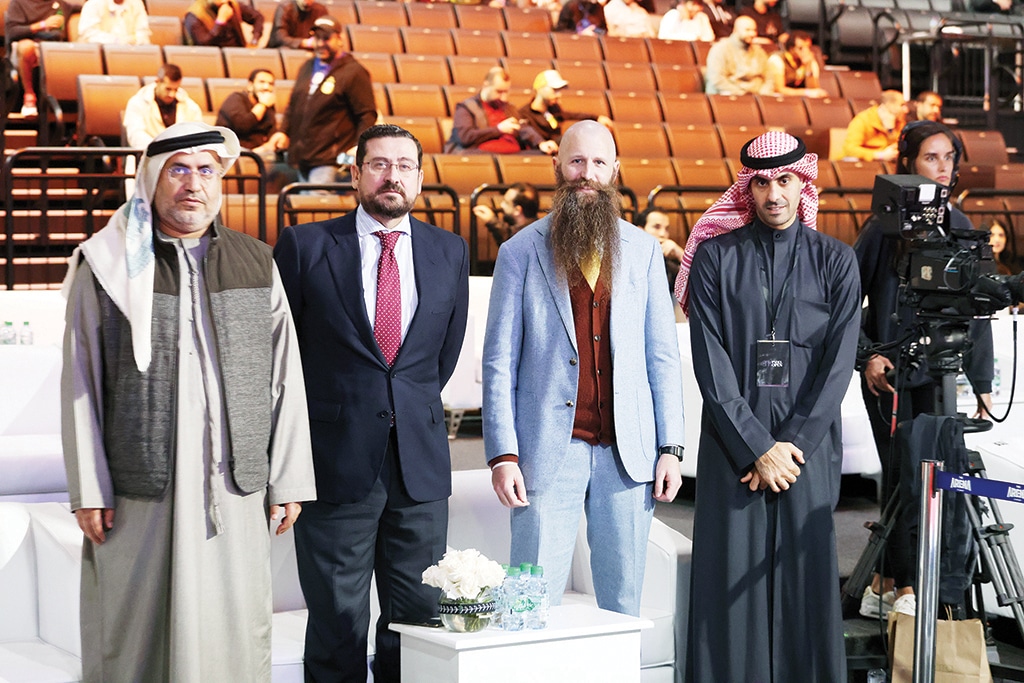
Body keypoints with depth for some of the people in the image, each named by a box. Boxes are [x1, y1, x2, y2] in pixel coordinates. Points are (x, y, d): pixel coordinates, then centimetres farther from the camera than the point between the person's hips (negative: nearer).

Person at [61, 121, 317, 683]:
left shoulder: (257, 265, 10)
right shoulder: (106, 267, 3)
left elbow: (286, 378, 9)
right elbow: (80, 385, 1)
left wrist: (288, 479, 4)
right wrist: (87, 490, -4)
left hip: (234, 487, 2)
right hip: (138, 489, -2)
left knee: (235, 635, 3)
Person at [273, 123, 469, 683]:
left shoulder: (449, 251, 9)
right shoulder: (305, 246, 0)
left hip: (420, 463, 3)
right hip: (336, 462, -3)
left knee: (418, 623, 6)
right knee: (337, 625, 3)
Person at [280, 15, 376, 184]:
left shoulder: (354, 72, -5)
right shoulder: (307, 68, 17)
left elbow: (367, 114, -8)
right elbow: (292, 105, 28)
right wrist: (284, 131, 16)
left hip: (329, 158, -8)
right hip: (302, 156, 8)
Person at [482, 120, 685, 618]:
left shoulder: (643, 250, 10)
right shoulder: (521, 251, 3)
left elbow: (663, 355, 10)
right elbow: (499, 361, 1)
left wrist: (671, 446, 2)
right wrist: (502, 454, -7)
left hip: (627, 454, 3)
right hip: (549, 451, -2)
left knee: (623, 601, 8)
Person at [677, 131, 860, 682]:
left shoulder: (834, 261, 8)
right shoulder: (715, 257, 5)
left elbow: (838, 363, 2)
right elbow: (710, 363, -2)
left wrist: (795, 443, -8)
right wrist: (756, 447, -9)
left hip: (808, 447, 1)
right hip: (733, 446, 0)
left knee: (805, 576, 0)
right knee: (731, 582, -2)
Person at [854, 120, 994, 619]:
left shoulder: (959, 226, 8)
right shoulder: (886, 225, -6)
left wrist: (982, 381, 9)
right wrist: (867, 354, -11)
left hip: (936, 369, 4)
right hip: (888, 369, -4)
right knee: (902, 473, -4)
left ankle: (885, 579, 18)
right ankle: (903, 587, 6)